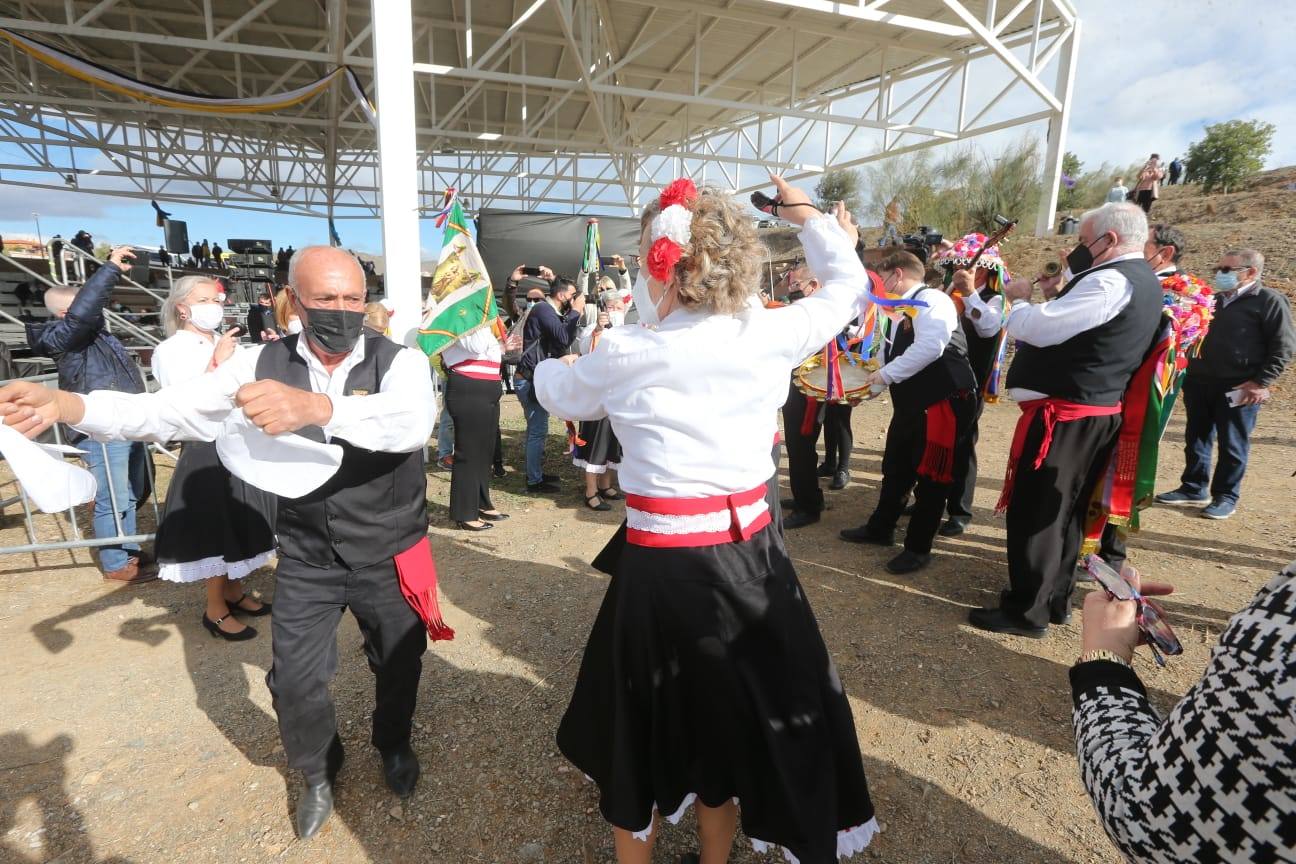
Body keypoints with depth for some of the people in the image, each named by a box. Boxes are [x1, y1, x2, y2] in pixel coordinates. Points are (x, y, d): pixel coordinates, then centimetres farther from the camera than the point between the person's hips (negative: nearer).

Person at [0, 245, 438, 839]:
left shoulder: (400, 362, -18)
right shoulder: (263, 363, -8)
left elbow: (412, 422, -39)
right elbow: (170, 410, -11)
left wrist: (317, 407, -53)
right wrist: (65, 404, -28)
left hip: (390, 555, -1)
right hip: (306, 557, 2)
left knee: (397, 662, 18)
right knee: (294, 678, 11)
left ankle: (394, 745, 51)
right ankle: (318, 772, 44)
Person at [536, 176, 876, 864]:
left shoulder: (621, 351, -9)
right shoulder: (769, 334, -5)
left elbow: (559, 393, 13)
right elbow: (847, 283, 14)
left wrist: (550, 365, 36)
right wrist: (805, 215, 28)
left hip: (659, 563, -2)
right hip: (747, 554, 3)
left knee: (642, 727, 21)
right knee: (735, 716, 25)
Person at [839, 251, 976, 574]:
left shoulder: (932, 300, -13)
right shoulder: (902, 311, 15)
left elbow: (930, 347, -27)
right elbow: (893, 354, 18)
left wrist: (887, 374, -20)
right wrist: (873, 383, 6)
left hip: (943, 401, -9)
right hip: (911, 402, 10)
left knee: (931, 476, 3)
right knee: (896, 468, 19)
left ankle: (918, 548, 17)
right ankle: (880, 528, 36)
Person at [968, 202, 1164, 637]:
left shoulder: (1110, 281, -17)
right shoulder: (1141, 280, 17)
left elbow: (1035, 327, -22)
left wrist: (1018, 299, -2)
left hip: (1062, 415, -10)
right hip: (1094, 413, 10)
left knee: (1035, 513, -2)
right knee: (1064, 512, 17)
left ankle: (1028, 611, 8)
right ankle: (1056, 600, 29)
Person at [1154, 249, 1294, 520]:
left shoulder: (1270, 301, -4)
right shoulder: (1213, 300, 13)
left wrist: (1261, 382, -14)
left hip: (1238, 389, -6)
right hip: (1198, 383, 6)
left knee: (1232, 445, 4)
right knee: (1196, 439, 11)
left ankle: (1226, 496, 14)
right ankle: (1193, 488, 22)